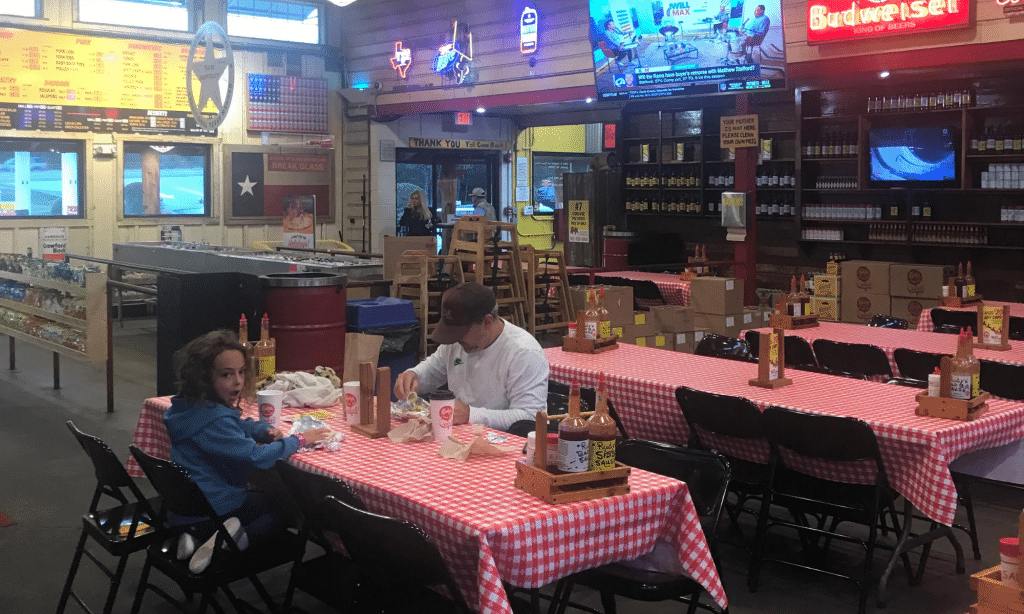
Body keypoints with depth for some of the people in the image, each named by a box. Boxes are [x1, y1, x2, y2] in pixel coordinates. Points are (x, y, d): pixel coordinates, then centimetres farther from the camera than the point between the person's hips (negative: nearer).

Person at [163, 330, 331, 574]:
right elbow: (255, 457, -30)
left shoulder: (194, 408, 4)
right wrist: (299, 440, -18)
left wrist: (265, 431, -1)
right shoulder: (213, 421, -27)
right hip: (212, 507, -8)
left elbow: (239, 426, 19)